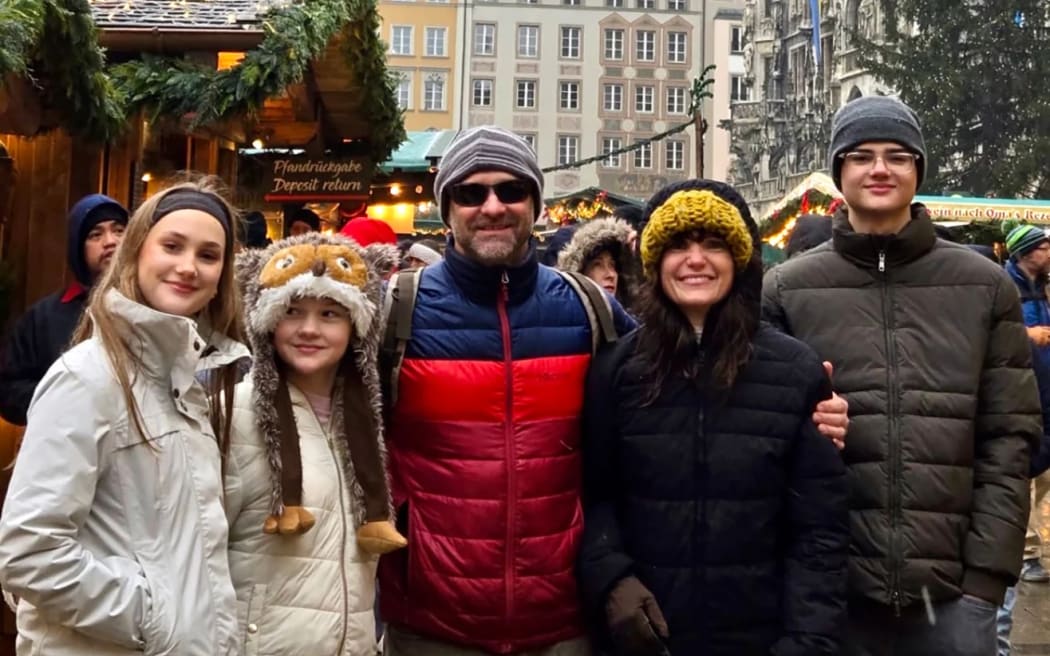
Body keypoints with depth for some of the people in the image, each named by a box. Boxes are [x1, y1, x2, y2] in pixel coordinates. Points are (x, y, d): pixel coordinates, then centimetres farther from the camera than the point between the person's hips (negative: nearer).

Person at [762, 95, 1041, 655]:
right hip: (828, 585, 0)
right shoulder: (786, 291, 1)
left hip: (952, 588, 1)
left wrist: (987, 572, -3)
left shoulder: (984, 287, 4)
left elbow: (1008, 440, 3)